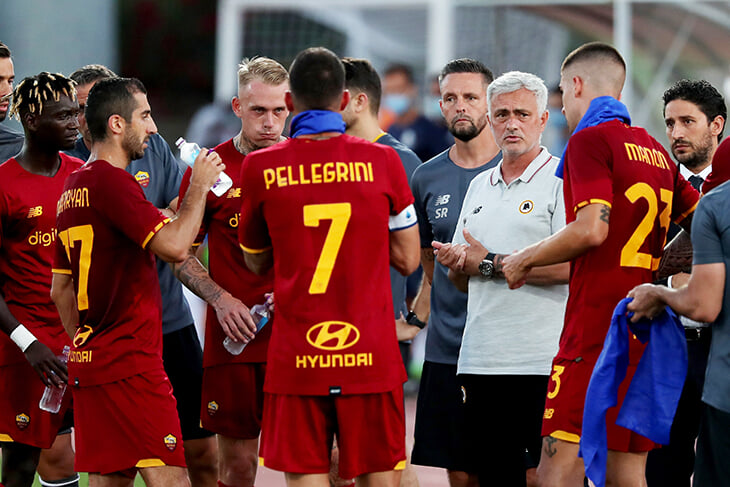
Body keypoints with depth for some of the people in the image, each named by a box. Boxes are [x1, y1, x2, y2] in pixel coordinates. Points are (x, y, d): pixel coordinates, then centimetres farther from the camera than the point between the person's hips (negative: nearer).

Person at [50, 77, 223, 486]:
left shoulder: (73, 187, 17)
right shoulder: (113, 182, -13)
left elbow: (61, 289, 22)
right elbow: (174, 246, -22)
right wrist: (200, 186, -9)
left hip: (89, 360, 10)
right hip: (131, 362, -10)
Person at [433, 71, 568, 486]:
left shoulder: (562, 181, -4)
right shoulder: (480, 187, 20)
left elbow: (570, 265, -16)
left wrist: (490, 264, -10)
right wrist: (457, 263, -2)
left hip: (543, 362, -7)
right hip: (481, 360, 7)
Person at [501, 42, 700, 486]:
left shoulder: (590, 140, -6)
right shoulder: (655, 150, 17)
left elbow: (591, 229, -17)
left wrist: (523, 260, -4)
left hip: (597, 322, -8)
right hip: (648, 330, 8)